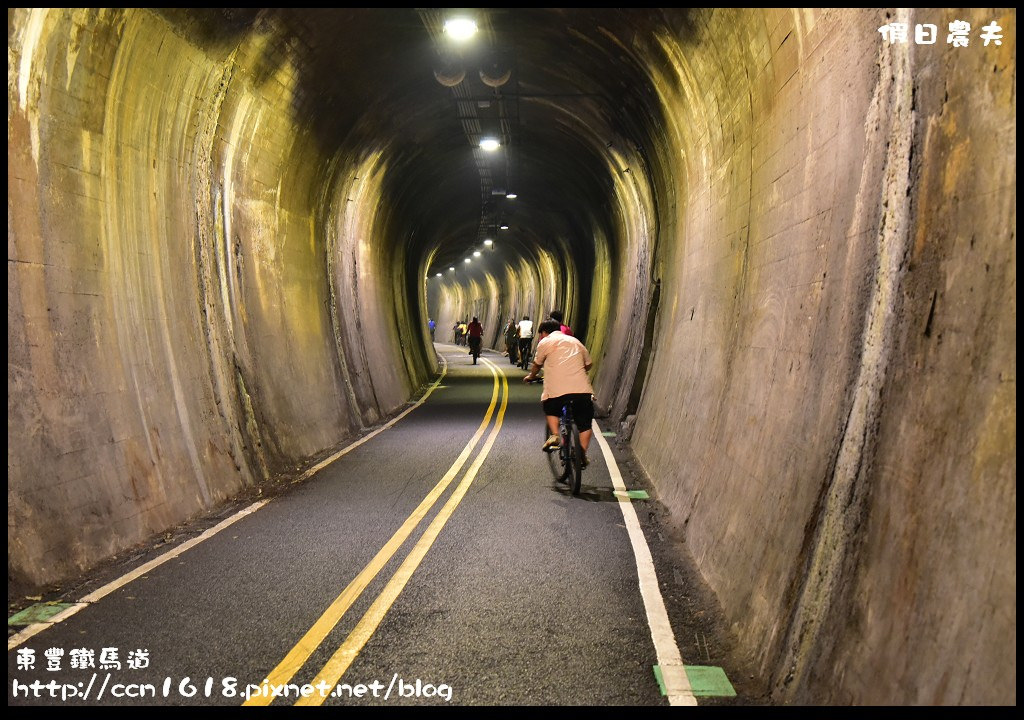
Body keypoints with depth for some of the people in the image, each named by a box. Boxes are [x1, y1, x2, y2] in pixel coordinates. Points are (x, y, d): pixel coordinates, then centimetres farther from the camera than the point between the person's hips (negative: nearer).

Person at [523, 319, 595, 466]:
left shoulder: (545, 342, 11)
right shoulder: (575, 341, 24)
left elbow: (537, 365, 20)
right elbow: (588, 364, 28)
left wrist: (531, 376, 40)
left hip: (558, 389, -3)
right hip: (582, 388, 3)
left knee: (551, 410, 26)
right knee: (585, 423, 15)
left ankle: (554, 435, 6)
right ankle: (583, 455, 9)